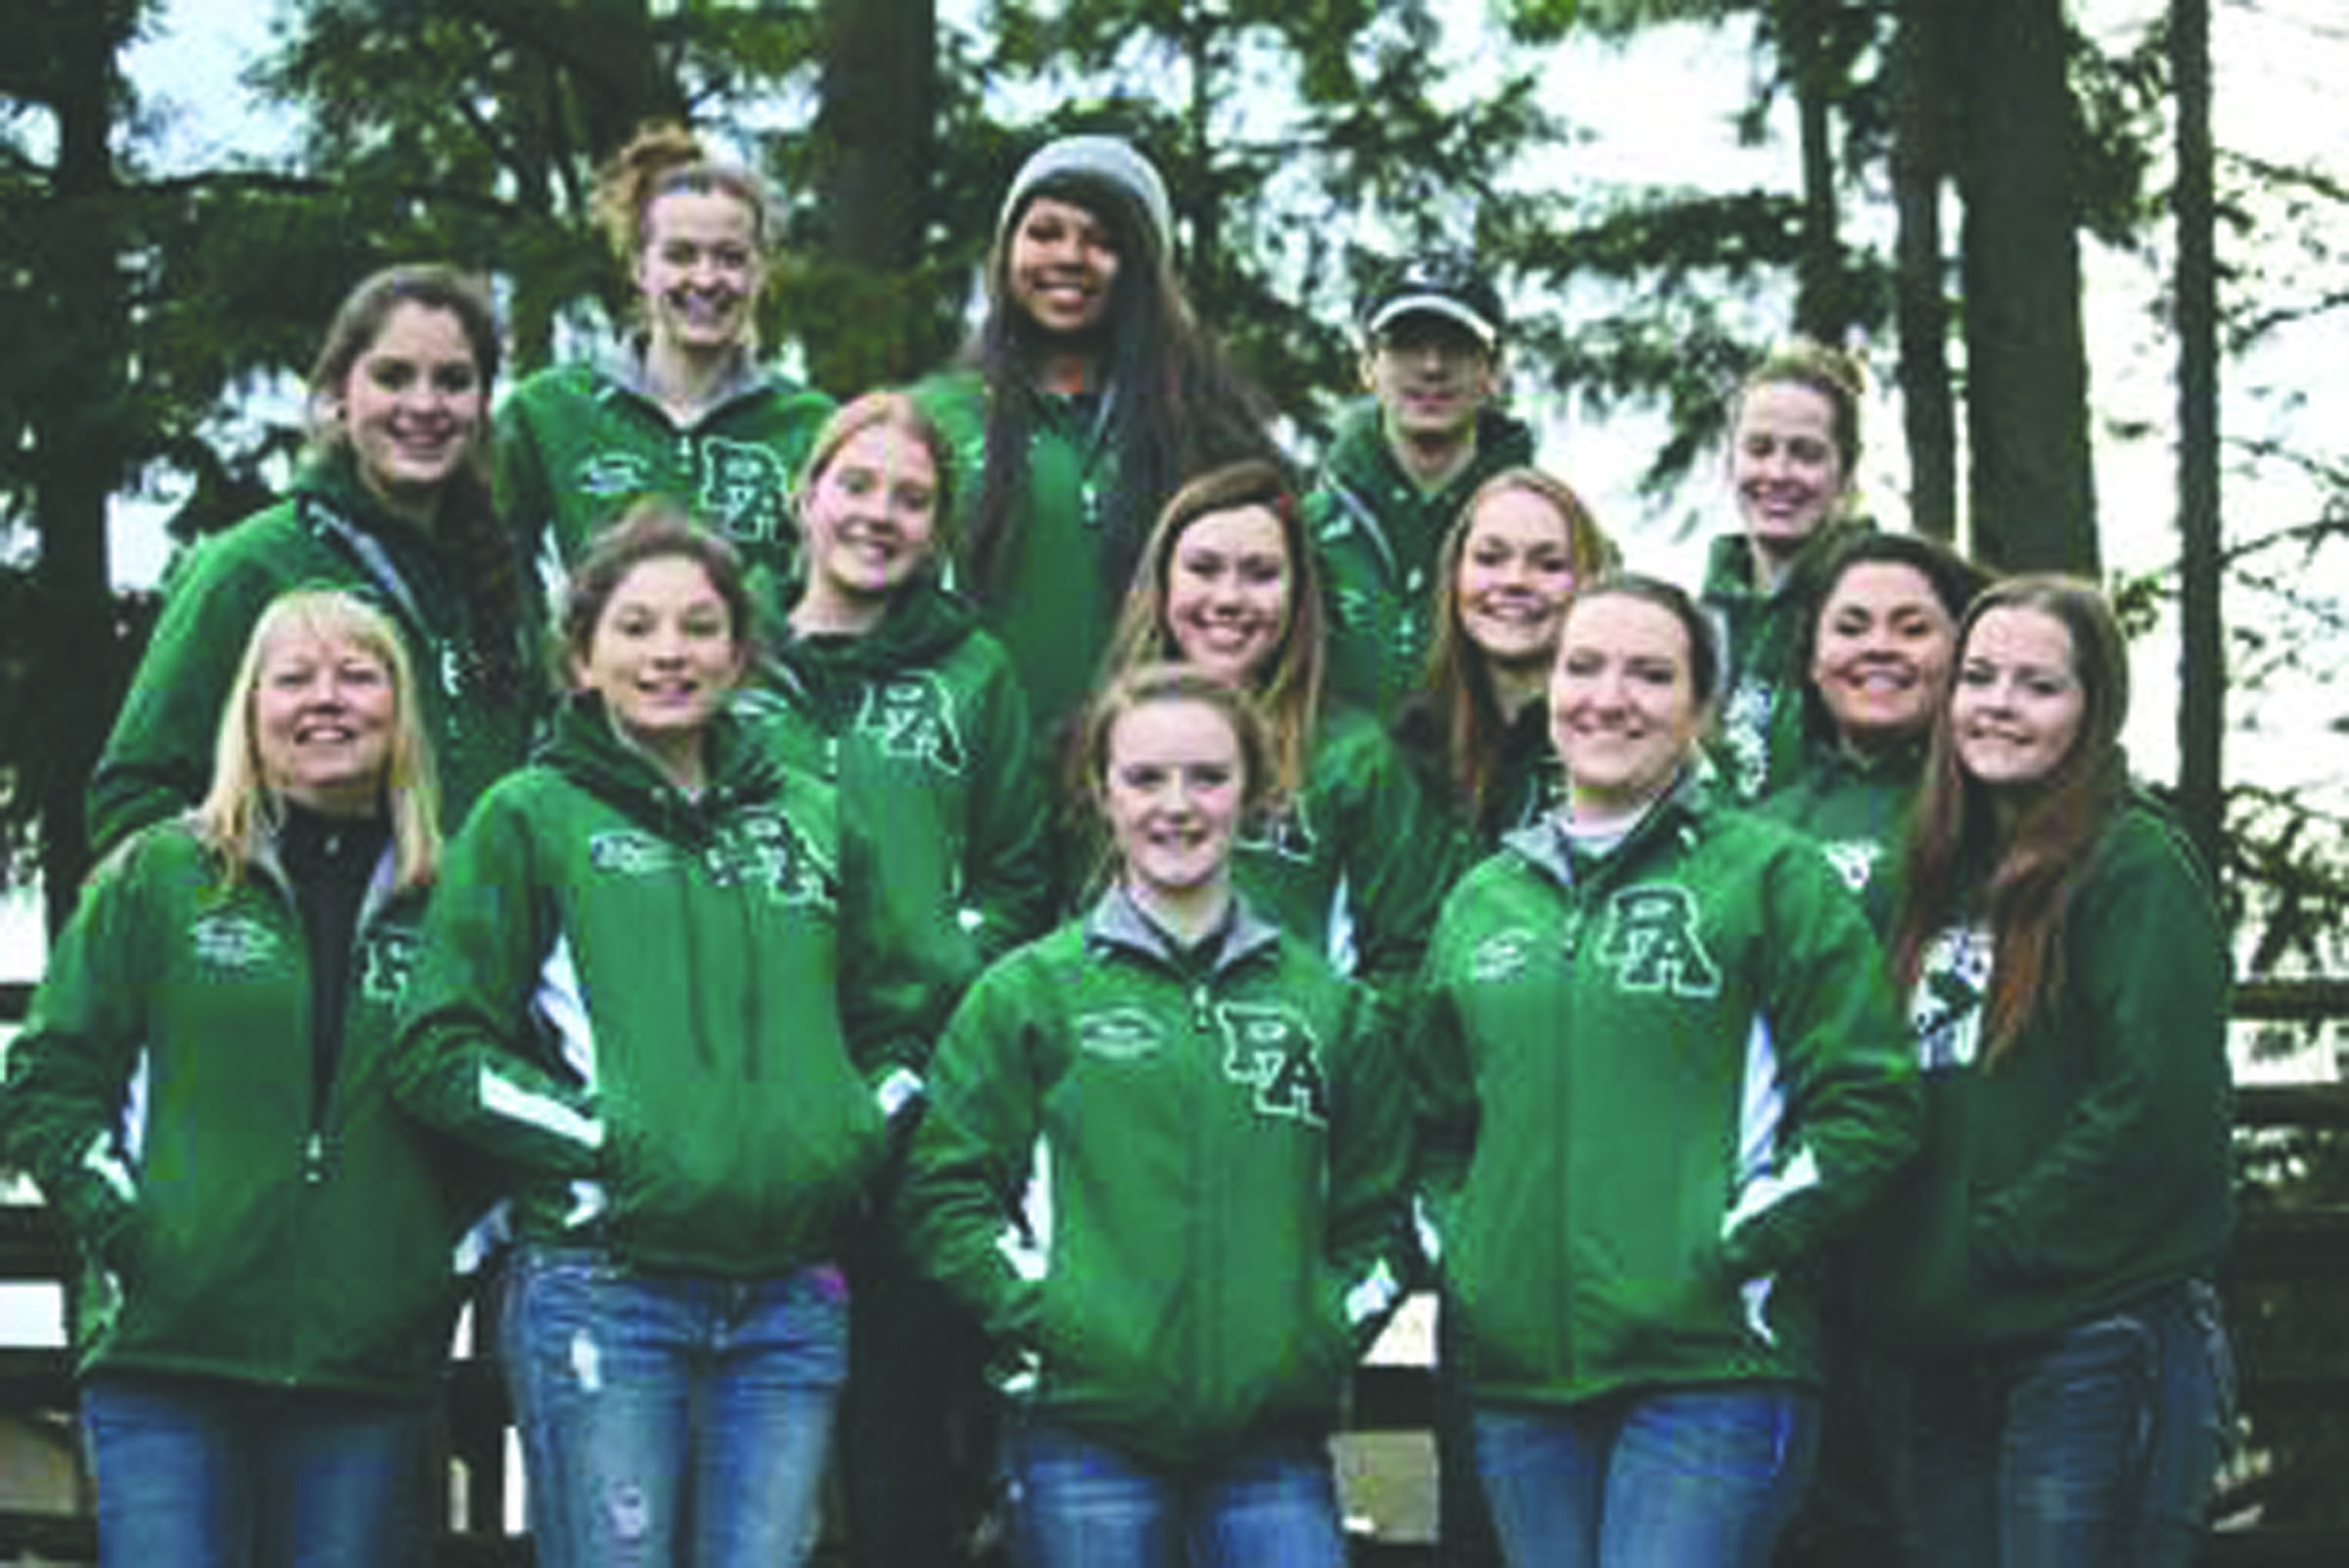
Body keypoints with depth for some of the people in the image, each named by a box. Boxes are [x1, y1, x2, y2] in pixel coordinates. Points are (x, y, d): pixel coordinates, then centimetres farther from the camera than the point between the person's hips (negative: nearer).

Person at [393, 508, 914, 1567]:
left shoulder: (812, 821, 17)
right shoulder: (531, 819, 4)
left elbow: (880, 1028, 27)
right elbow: (438, 1051, -2)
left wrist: (858, 1138, 7)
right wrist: (605, 1144, -11)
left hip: (791, 1303, 4)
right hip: (600, 1288, -4)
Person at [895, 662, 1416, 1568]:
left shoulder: (1328, 1005, 13)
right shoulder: (1030, 993, 5)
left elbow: (1378, 1208, 17)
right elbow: (945, 1189, 2)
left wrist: (1334, 1333, 3)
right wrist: (1039, 1320, -8)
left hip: (1273, 1437, 2)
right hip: (1087, 1433, -2)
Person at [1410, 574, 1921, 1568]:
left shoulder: (1768, 875, 1)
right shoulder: (1483, 901, 17)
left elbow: (1872, 1103, -4)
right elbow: (1437, 1120, 27)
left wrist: (1732, 1253, -10)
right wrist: (1457, 1255, 10)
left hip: (1710, 1373, -5)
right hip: (1517, 1376, 5)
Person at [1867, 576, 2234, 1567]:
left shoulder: (2136, 866, -7)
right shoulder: (1948, 874, 16)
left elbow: (2159, 1108, -17)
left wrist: (1998, 1245, -14)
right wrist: (1899, 1276, 5)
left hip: (2096, 1346, -8)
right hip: (1948, 1356, 8)